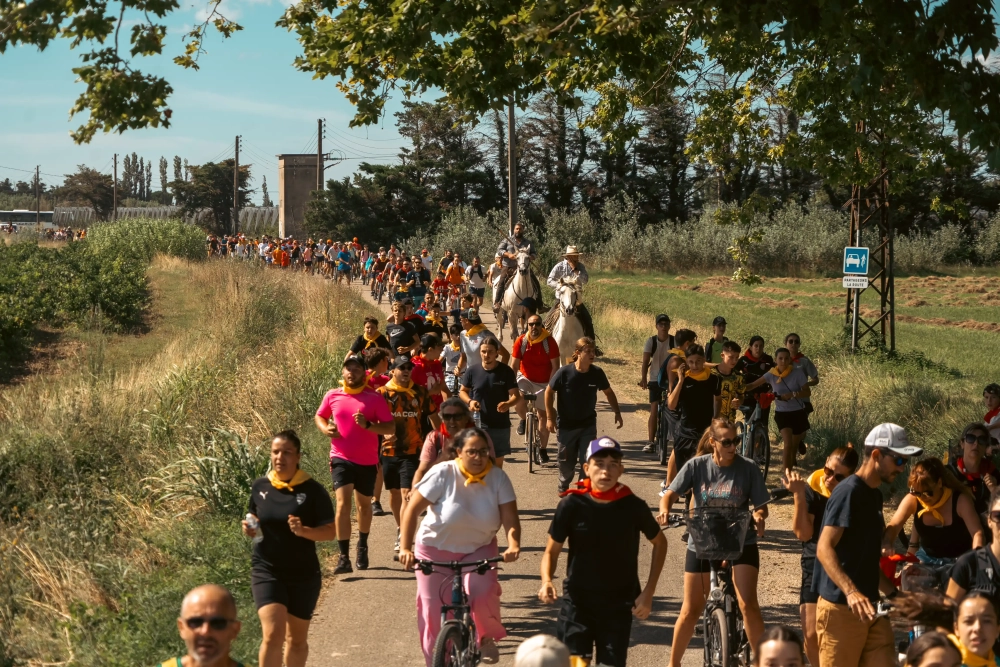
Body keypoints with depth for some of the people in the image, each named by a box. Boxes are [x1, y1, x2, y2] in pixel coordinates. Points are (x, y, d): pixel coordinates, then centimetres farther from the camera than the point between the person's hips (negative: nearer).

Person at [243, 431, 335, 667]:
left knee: (297, 638, 15)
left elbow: (331, 532, -9)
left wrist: (304, 531, -27)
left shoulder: (313, 490, -9)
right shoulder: (260, 487, 0)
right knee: (273, 634, -15)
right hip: (267, 571, 1)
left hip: (303, 574, 0)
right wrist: (250, 528, -6)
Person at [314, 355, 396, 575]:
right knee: (343, 503, -17)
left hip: (367, 460, 1)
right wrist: (325, 429, -5)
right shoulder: (332, 396, 0)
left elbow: (390, 427, -7)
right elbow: (319, 416, 17)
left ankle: (362, 546, 42)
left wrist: (367, 425, -23)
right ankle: (344, 557, -16)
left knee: (364, 504, 17)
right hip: (341, 458, -1)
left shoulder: (374, 398, -5)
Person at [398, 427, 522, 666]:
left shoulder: (498, 477, -13)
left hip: (478, 549, 1)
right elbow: (413, 509, -19)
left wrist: (513, 545, -38)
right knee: (432, 610, 0)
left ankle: (488, 638, 7)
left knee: (484, 593, -23)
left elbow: (510, 518, -17)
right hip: (436, 549, -1)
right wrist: (405, 548, -28)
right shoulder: (443, 474, -20)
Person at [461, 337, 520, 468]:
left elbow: (516, 396, -5)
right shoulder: (472, 371, -2)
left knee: (497, 462, 11)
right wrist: (469, 401, -11)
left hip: (500, 426, 0)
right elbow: (463, 391, 11)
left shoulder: (506, 372, -6)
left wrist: (508, 404, -28)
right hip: (477, 424, 0)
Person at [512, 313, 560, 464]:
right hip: (525, 379, 0)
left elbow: (555, 366, -13)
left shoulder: (549, 341, -16)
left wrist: (550, 386, -21)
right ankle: (524, 420, 7)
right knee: (518, 399, -29)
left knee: (543, 416, 3)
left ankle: (542, 450, 18)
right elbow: (514, 365, -9)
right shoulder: (521, 341, -13)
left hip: (543, 383, 0)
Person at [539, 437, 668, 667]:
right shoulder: (571, 504, -10)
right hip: (577, 600, -1)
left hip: (618, 604, 1)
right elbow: (552, 550, 0)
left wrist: (648, 592, 2)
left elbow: (660, 543, 8)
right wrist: (546, 581, -21)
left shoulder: (633, 506, -9)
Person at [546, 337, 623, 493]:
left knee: (588, 460, -4)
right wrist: (549, 417, -7)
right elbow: (549, 391, -6)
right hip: (567, 425, -1)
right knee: (566, 461, 12)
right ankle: (563, 488, 38)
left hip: (588, 425, 1)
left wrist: (617, 413, 4)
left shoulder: (597, 373, -10)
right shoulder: (564, 372, -19)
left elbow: (608, 392, 7)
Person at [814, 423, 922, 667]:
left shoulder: (875, 495, 16)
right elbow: (824, 549, -22)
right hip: (841, 607, -9)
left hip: (870, 606, 9)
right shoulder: (848, 491, -13)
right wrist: (851, 592, -34)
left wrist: (895, 594, 21)